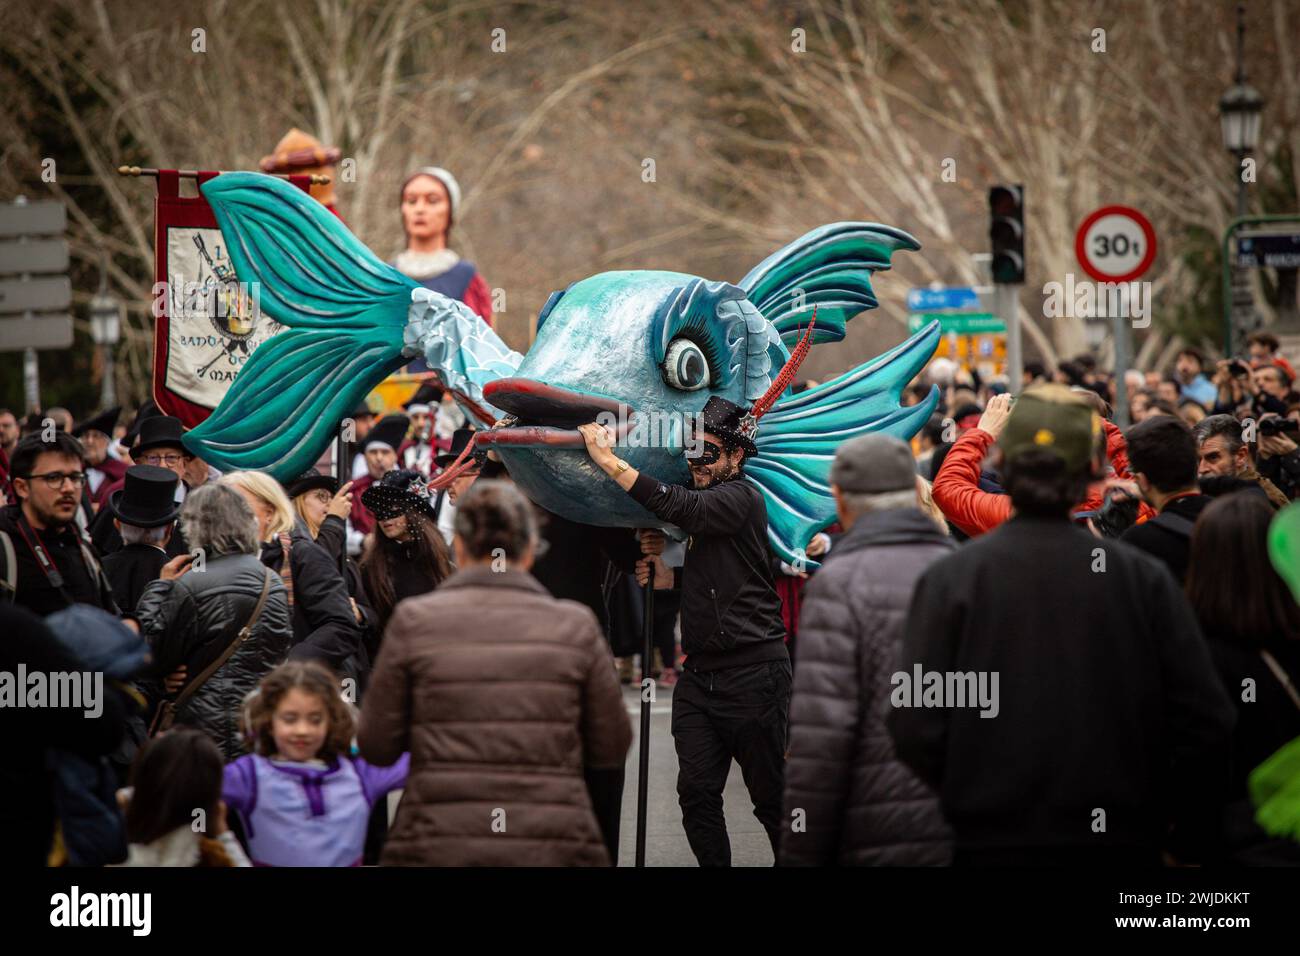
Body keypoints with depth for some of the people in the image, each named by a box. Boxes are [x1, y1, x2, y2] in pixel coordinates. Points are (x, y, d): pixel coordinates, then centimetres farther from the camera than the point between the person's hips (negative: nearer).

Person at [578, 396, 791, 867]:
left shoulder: (741, 498, -10)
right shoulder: (704, 503, 16)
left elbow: (680, 508, -28)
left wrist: (609, 459, -28)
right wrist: (665, 577, 8)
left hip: (753, 673, -8)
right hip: (699, 674, 8)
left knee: (771, 795, 0)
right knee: (697, 793, 2)